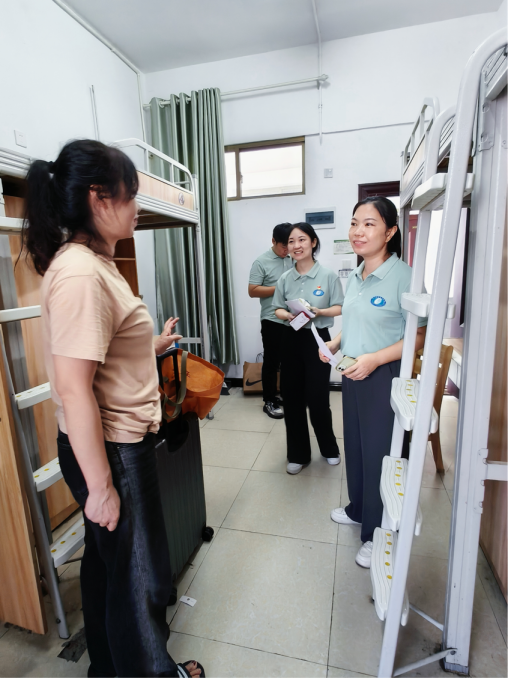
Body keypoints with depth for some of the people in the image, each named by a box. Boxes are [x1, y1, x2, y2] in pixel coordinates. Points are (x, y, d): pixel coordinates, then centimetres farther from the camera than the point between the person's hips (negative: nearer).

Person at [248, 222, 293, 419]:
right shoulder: (261, 262, -5)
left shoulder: (294, 260, 9)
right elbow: (253, 291, -10)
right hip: (273, 321, -4)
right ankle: (269, 402, 16)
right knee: (271, 362, 4)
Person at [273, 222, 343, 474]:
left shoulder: (328, 275, -6)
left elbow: (339, 308, -3)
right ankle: (298, 454, 26)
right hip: (291, 340, 4)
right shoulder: (285, 278, 4)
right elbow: (278, 309, 9)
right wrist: (288, 315, -13)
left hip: (318, 339, -3)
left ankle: (329, 447, 32)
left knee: (318, 398, 3)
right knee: (292, 399, 7)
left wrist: (319, 312, -21)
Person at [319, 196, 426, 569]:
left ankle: (377, 534, 30)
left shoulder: (403, 276, -17)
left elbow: (420, 335, -18)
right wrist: (334, 344, 1)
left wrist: (374, 359, -27)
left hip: (383, 377, -7)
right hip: (352, 373, 8)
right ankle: (358, 509, 45)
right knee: (355, 444, 21)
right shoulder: (354, 277, 7)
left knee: (378, 451, 7)